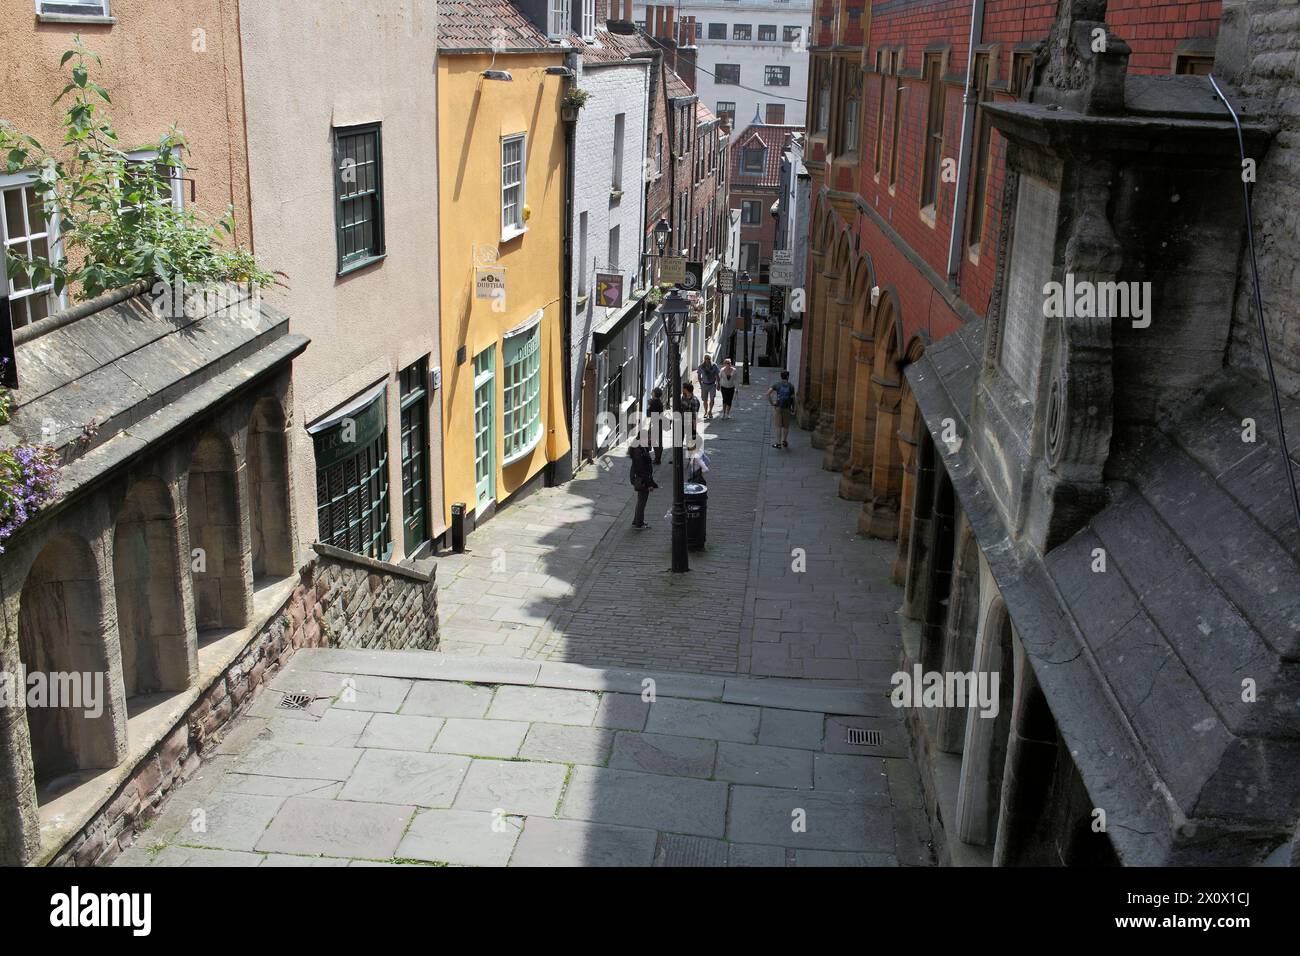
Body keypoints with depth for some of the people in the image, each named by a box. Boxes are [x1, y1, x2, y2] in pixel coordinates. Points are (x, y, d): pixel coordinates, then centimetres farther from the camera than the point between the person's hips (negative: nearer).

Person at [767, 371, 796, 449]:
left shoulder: (777, 385, 2)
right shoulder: (791, 386, -1)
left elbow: (768, 393, -7)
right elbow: (793, 399, -3)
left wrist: (772, 403, -1)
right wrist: (793, 409, 5)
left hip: (778, 407, 1)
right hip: (787, 408, -1)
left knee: (779, 425, 4)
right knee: (786, 426, 14)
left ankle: (778, 443, 2)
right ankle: (784, 441, 16)